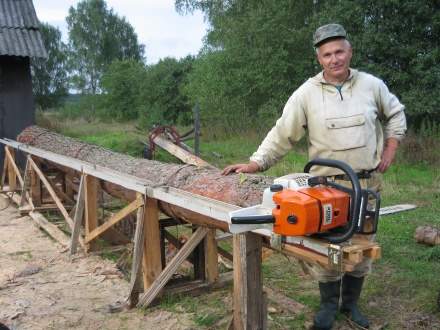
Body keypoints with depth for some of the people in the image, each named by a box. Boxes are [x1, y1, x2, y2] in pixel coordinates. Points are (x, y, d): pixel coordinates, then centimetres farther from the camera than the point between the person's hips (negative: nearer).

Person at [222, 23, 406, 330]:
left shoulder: (372, 85, 0)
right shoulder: (306, 93, -7)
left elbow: (395, 114, 17)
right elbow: (282, 134, -4)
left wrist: (390, 151, 7)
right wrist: (255, 164, -9)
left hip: (367, 184, 3)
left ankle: (351, 302, 29)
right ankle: (329, 304, 23)